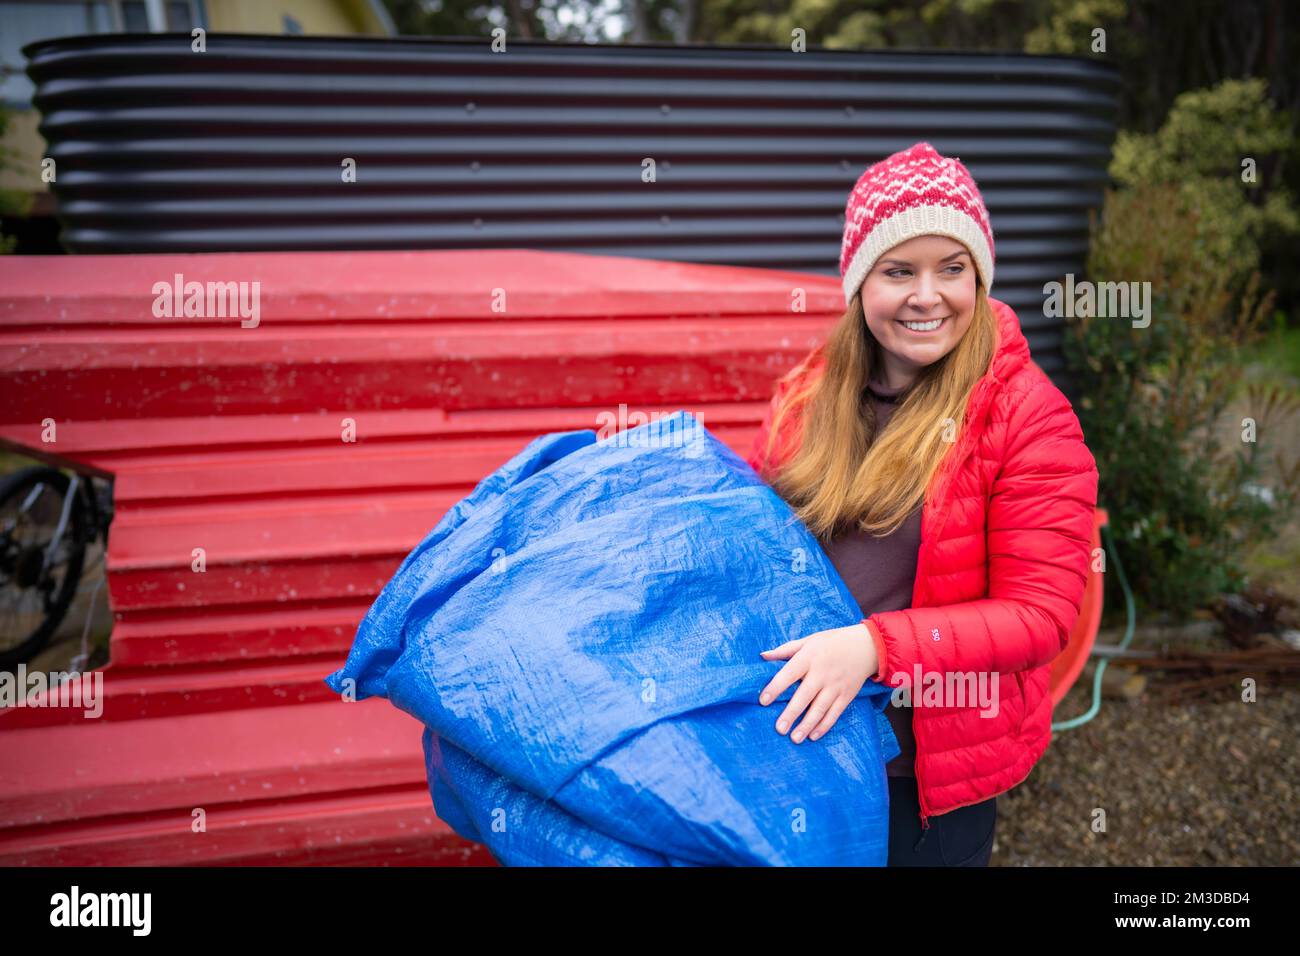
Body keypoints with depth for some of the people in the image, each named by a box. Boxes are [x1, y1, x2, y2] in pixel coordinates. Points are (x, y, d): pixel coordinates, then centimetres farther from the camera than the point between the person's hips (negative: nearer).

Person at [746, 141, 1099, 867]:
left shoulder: (1028, 415, -16)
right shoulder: (808, 395, -1)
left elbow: (1040, 615, -18)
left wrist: (874, 645, -28)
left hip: (937, 765, -4)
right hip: (802, 730, 4)